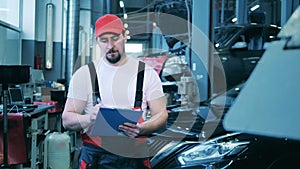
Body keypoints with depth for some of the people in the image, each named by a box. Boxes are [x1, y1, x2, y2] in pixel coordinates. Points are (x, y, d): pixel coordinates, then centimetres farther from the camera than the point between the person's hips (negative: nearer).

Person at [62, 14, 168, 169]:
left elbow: (161, 115, 3)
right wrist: (89, 118, -21)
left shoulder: (147, 73, 5)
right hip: (95, 155, 0)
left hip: (134, 156, 1)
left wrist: (141, 128, -18)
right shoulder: (84, 74, 3)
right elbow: (67, 120, 0)